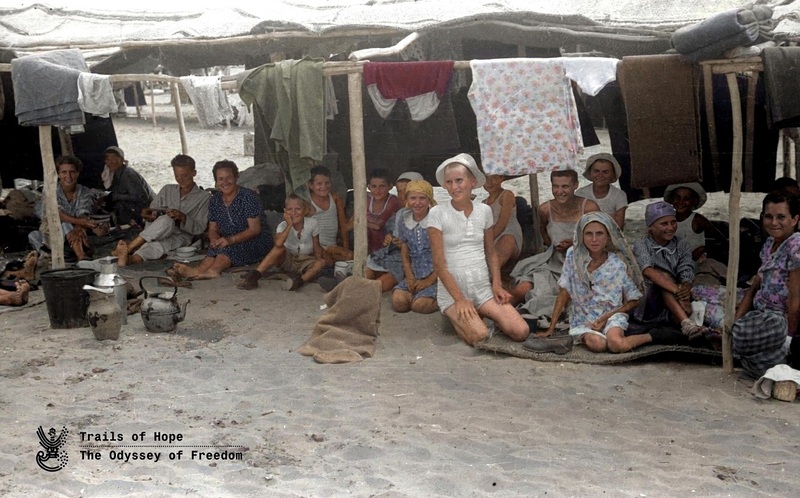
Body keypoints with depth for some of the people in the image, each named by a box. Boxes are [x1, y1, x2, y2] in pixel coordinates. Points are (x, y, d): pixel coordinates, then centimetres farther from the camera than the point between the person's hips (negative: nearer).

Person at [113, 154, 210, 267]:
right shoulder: (167, 190, 22)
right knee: (166, 219, -34)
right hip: (158, 233, 3)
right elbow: (152, 211, 18)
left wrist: (183, 217, -17)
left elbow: (199, 229, 0)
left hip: (181, 237, -3)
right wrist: (148, 216, -6)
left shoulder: (203, 197, 9)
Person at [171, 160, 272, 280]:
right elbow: (213, 229, 10)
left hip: (257, 242, -4)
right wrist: (214, 239, -16)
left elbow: (255, 229, -14)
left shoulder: (248, 196, -8)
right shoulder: (214, 200, 9)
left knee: (229, 248, -35)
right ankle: (200, 270, -55)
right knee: (215, 248, -29)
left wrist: (231, 239, -28)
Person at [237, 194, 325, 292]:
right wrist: (289, 225, -31)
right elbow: (278, 243, -34)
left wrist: (319, 257, -20)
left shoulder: (312, 224, -10)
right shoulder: (283, 225, -13)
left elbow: (316, 245, 0)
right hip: (288, 260, 0)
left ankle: (300, 280, -49)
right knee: (279, 248, -32)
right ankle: (254, 276, -39)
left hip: (306, 261, 1)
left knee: (321, 262, -31)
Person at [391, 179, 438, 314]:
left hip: (437, 275, -4)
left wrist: (430, 280, -11)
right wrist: (410, 279, -4)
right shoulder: (403, 221, 7)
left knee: (420, 305, -27)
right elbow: (405, 255, 11)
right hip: (416, 276, 4)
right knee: (398, 301, -22)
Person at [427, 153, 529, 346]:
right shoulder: (437, 213, -8)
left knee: (521, 332, -15)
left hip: (483, 288, 4)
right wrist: (459, 299, -14)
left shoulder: (484, 210, 5)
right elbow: (439, 263, -9)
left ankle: (482, 315, 10)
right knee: (479, 336, -28)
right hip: (452, 290, -4)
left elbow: (491, 253, 13)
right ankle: (456, 318, 4)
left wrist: (497, 284, -2)